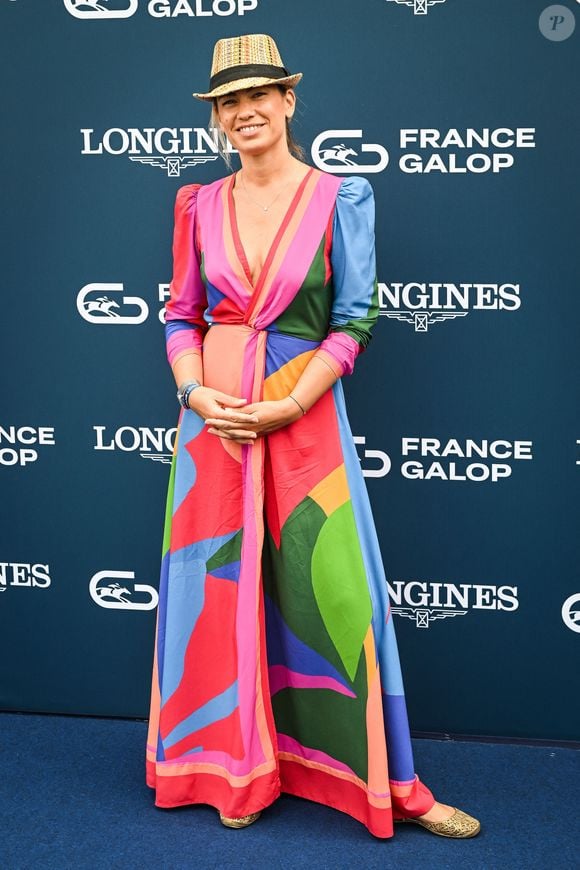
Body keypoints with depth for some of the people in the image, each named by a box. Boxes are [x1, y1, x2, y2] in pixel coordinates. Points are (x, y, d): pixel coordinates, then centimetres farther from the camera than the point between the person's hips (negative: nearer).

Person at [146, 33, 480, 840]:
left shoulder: (342, 197, -1)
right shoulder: (200, 205, 8)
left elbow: (355, 319, -5)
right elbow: (181, 314, 10)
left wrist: (283, 407, -14)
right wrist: (195, 391, -9)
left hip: (306, 411, -3)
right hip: (214, 413, 3)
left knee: (333, 591, -2)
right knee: (222, 585, 7)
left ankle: (388, 782, 12)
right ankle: (241, 770, 24)